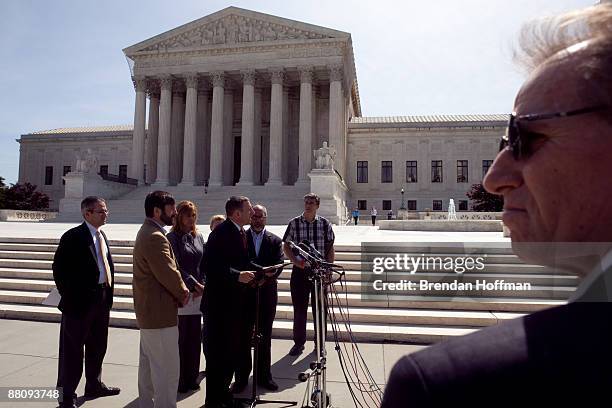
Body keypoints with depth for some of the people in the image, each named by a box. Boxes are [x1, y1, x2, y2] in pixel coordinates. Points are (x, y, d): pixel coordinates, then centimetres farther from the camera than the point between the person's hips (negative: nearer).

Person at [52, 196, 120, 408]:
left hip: (102, 298, 8)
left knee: (98, 346, 20)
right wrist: (68, 296, -11)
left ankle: (94, 385, 38)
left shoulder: (102, 235, 12)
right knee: (72, 349, 4)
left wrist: (108, 291, 9)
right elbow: (59, 268, -13)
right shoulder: (73, 237, -12)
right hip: (81, 299, -8)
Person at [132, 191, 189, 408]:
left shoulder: (146, 232, 13)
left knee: (147, 365, 22)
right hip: (160, 312, -12)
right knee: (167, 371, -3)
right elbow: (169, 273, -24)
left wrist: (181, 290, 2)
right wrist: (183, 294, -6)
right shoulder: (156, 237, -22)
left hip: (147, 310, 12)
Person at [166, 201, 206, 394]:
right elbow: (176, 267, -12)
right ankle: (179, 381, 16)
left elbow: (203, 265, 11)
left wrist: (202, 286, -2)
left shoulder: (198, 237, 11)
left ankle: (192, 378, 23)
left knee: (194, 338, 11)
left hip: (197, 294, 5)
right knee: (180, 339, 3)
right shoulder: (172, 238, -6)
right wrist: (195, 285, -15)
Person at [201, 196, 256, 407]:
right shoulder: (221, 232, -18)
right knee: (217, 352, 2)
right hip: (219, 303, -9)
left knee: (231, 350, 19)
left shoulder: (240, 232, 11)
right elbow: (212, 265, -26)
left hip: (234, 303, 9)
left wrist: (255, 273, 7)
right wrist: (237, 275, -32)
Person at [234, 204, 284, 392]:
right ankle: (242, 376, 19)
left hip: (267, 293, 1)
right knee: (243, 337, 6)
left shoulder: (275, 241, 6)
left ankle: (264, 376, 23)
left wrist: (265, 278, -19)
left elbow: (279, 265, -4)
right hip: (244, 293, -1)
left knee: (265, 337, 10)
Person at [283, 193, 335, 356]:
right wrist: (296, 261, -11)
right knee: (299, 309, 7)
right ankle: (299, 342, 23)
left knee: (319, 309, 8)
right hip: (299, 271, 0)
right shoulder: (294, 223, 0)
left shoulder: (325, 224, 1)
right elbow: (286, 246, 4)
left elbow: (330, 248, 4)